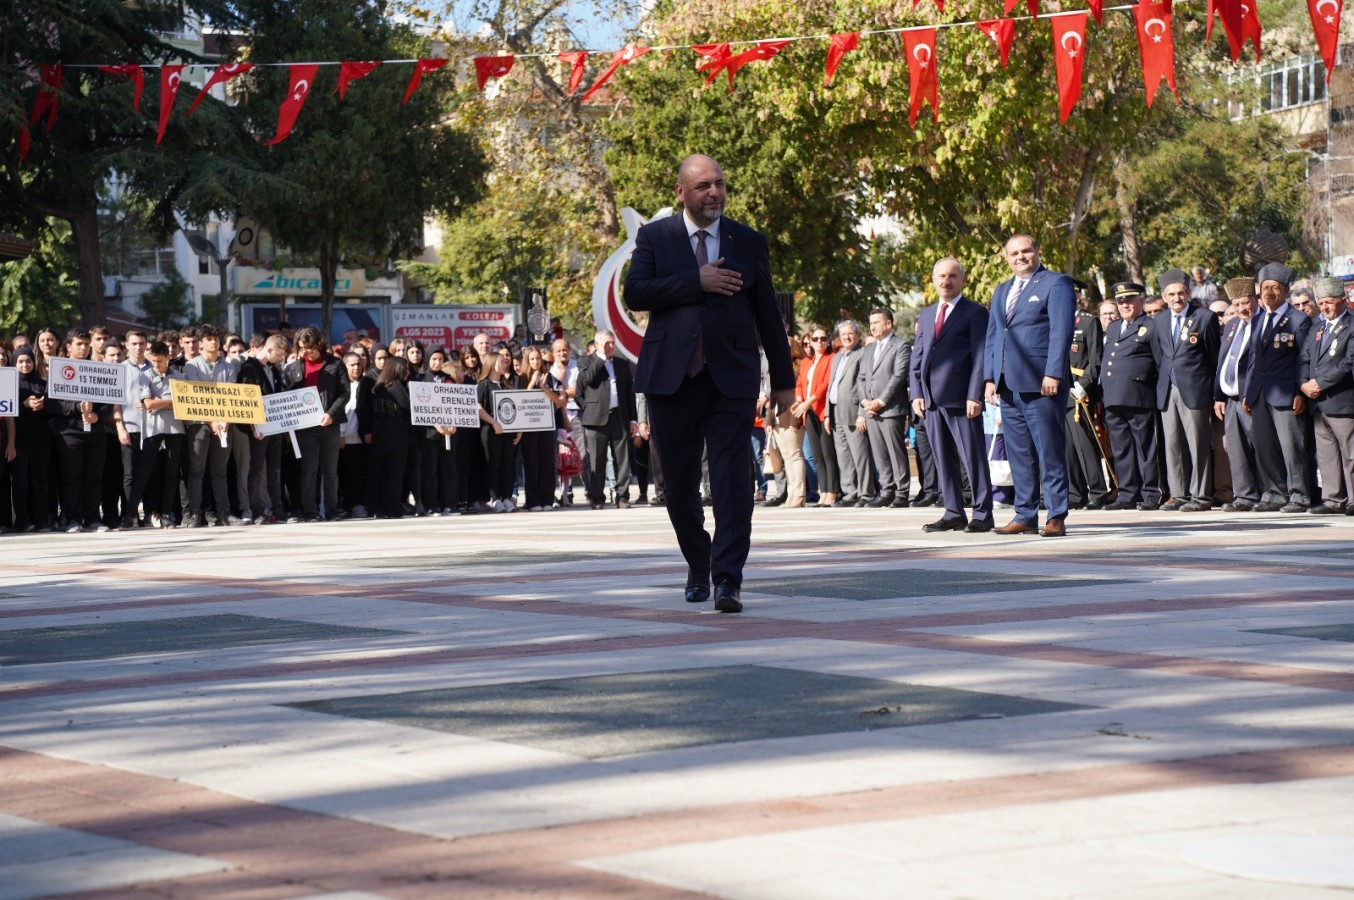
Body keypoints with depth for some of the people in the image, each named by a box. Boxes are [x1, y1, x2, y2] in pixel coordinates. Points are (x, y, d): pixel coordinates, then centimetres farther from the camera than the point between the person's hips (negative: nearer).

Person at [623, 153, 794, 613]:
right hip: (672, 379, 1)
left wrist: (783, 378, 12)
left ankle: (727, 581, -12)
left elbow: (767, 313, 13)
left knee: (732, 481, -12)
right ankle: (698, 570, 28)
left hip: (732, 380, 0)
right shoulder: (654, 237, 7)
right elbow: (634, 292, -8)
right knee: (679, 486, 7)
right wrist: (696, 282, -15)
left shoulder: (748, 242, 10)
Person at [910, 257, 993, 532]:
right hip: (932, 399, 7)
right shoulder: (926, 315, 20)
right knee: (943, 458, 8)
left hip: (961, 398, -6)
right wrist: (916, 393, 8)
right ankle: (953, 513, 13)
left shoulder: (975, 313, 0)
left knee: (973, 457, -4)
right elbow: (917, 356, 19)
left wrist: (975, 396, -14)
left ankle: (982, 514, 0)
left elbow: (980, 357, -7)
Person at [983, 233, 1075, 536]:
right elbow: (992, 337, 22)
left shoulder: (1056, 284, 0)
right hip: (1008, 386, 7)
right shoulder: (1001, 291, 22)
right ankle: (1025, 515, 11)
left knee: (1050, 453, -5)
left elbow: (1061, 331, -9)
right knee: (1019, 455, 7)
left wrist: (1053, 374, -17)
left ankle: (1056, 517, -3)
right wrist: (990, 378, 11)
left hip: (1041, 384, -7)